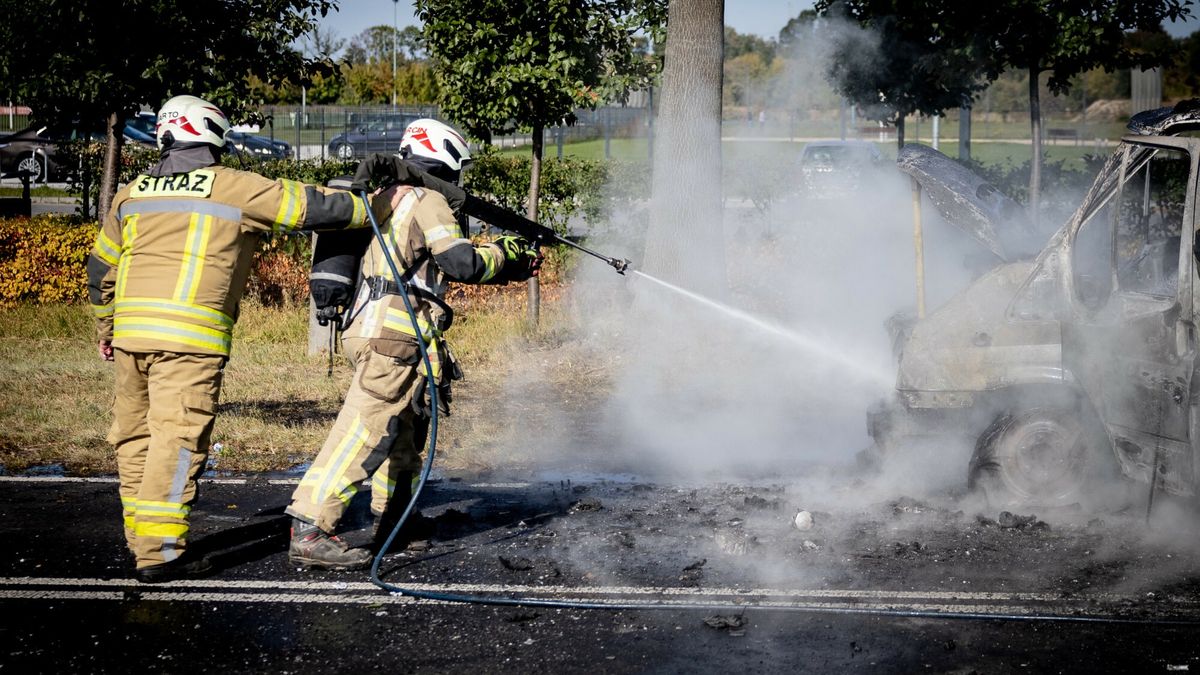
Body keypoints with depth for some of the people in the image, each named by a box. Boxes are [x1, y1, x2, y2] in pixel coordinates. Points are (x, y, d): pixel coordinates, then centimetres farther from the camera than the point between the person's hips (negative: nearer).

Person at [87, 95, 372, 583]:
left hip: (131, 330, 7)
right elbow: (308, 206, 3)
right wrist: (373, 208, 17)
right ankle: (159, 550, -12)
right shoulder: (233, 188, 0)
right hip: (190, 335, -6)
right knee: (178, 436, -8)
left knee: (135, 433, 15)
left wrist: (106, 330, 34)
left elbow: (101, 268, 22)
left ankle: (142, 533, 23)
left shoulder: (133, 194, 17)